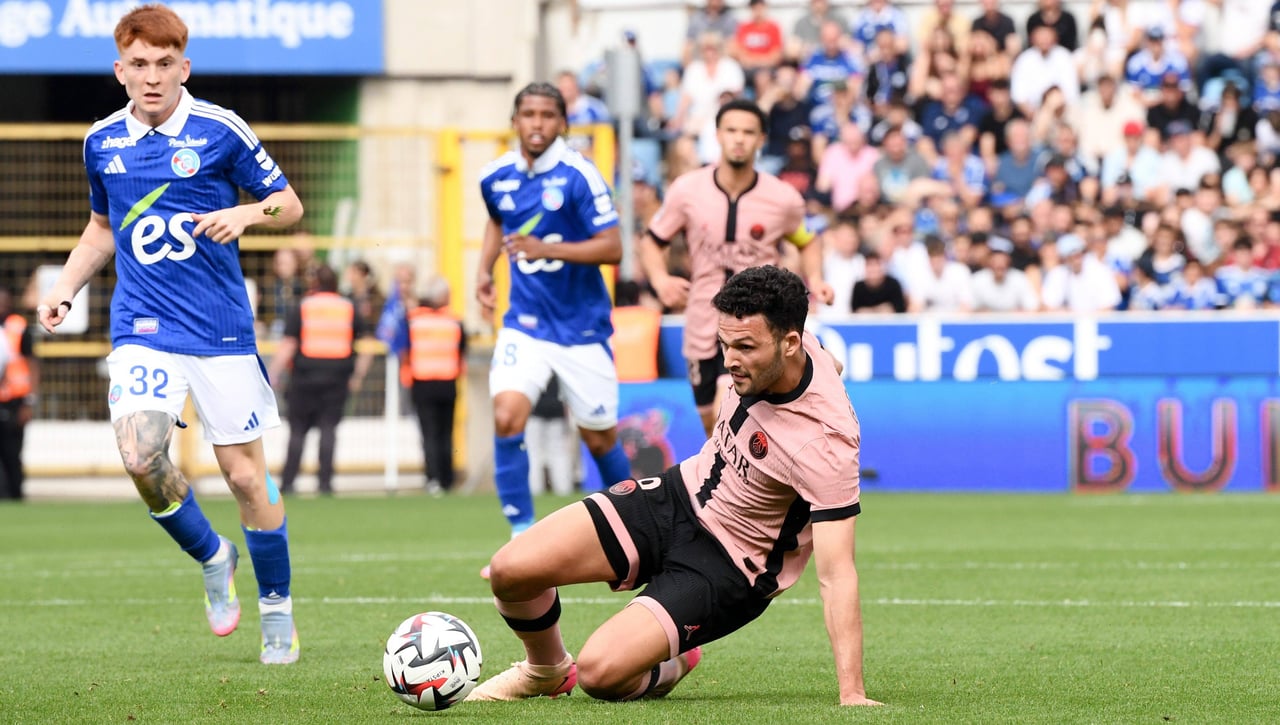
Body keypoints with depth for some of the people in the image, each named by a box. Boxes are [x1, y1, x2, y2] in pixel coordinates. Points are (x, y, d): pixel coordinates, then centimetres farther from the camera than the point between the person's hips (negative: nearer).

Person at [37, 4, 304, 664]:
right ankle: (211, 559, 7)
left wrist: (247, 213, -17)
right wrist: (66, 285, 10)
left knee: (244, 473, -1)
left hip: (222, 330, -2)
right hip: (142, 329, 2)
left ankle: (277, 612, 18)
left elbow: (289, 204, 3)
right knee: (140, 455, -21)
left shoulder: (220, 131, -5)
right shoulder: (102, 142, 6)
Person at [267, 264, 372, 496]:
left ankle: (287, 482, 1)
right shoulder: (349, 308, 7)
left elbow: (287, 346, -4)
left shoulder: (302, 307, 0)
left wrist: (273, 375, -1)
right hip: (337, 377, 1)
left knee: (298, 429, 5)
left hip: (305, 375, -1)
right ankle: (325, 482, -4)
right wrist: (358, 377, 14)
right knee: (329, 428, 3)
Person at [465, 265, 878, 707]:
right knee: (509, 571, -9)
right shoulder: (765, 349, -13)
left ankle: (661, 674, 13)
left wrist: (852, 695, -38)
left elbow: (836, 575, -33)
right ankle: (546, 671, 23)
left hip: (729, 568, -6)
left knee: (599, 672, -24)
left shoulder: (827, 444, -33)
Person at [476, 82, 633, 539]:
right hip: (525, 325, 3)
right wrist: (485, 268, 13)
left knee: (600, 440, 7)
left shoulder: (578, 176, -13)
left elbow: (612, 248, -17)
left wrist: (547, 249, -27)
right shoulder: (496, 177, 2)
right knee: (507, 417, -21)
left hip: (582, 328, -3)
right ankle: (522, 534, -15)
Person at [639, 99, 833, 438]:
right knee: (713, 427, 14)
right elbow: (652, 241, 7)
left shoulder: (783, 199, -7)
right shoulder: (687, 190, -6)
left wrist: (814, 279, -6)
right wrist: (660, 279, -13)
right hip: (703, 326, 3)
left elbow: (808, 242, 13)